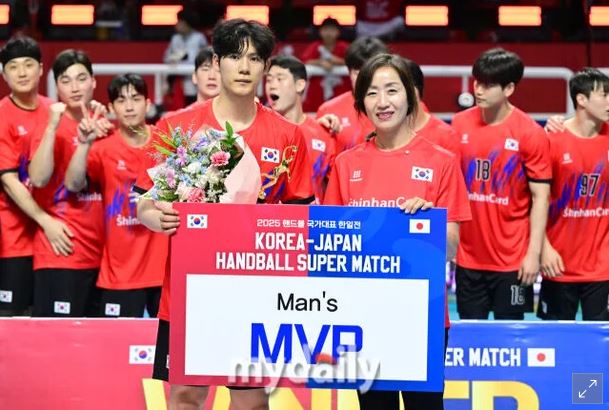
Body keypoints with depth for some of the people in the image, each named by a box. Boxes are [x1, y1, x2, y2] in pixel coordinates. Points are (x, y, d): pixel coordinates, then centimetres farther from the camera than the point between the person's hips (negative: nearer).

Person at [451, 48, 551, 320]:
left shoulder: (530, 133, -9)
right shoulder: (459, 125, 1)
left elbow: (540, 197, -7)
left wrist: (534, 252, -11)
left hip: (512, 261, -3)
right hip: (468, 257, 3)